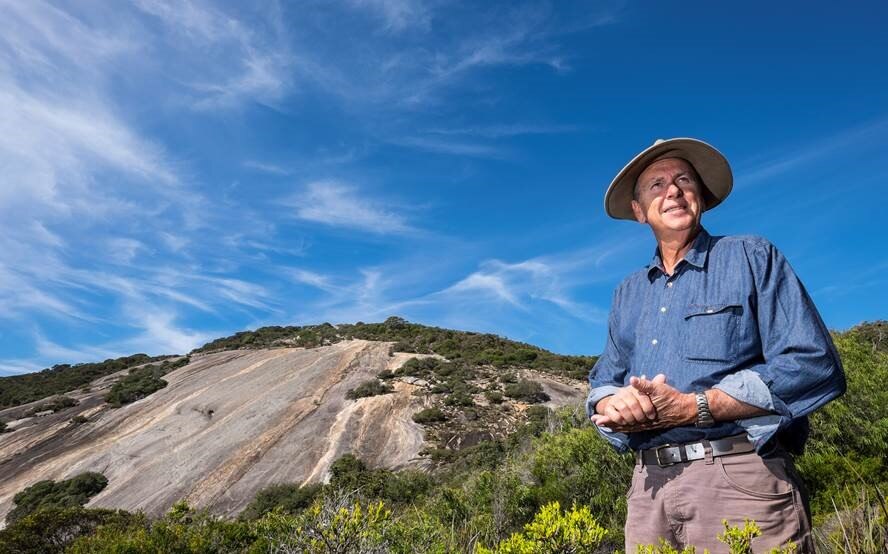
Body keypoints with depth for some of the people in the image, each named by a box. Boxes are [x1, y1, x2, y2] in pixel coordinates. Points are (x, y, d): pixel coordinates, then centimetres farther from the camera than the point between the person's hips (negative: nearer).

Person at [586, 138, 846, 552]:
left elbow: (815, 366, -10)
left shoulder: (753, 257, 1)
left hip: (740, 478, -4)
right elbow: (603, 383, 17)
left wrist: (694, 407, -16)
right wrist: (614, 404, -9)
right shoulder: (628, 293, 15)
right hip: (648, 487, 5)